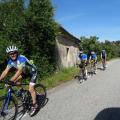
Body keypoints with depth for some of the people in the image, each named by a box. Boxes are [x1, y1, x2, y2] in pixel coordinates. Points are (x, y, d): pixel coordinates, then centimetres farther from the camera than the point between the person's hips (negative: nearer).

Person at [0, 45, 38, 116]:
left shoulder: (22, 58, -33)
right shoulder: (10, 61, -12)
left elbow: (19, 71, -43)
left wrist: (11, 80, -51)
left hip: (33, 72, -7)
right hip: (25, 72, 7)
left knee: (31, 89, -14)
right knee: (15, 80, -8)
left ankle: (35, 105, 2)